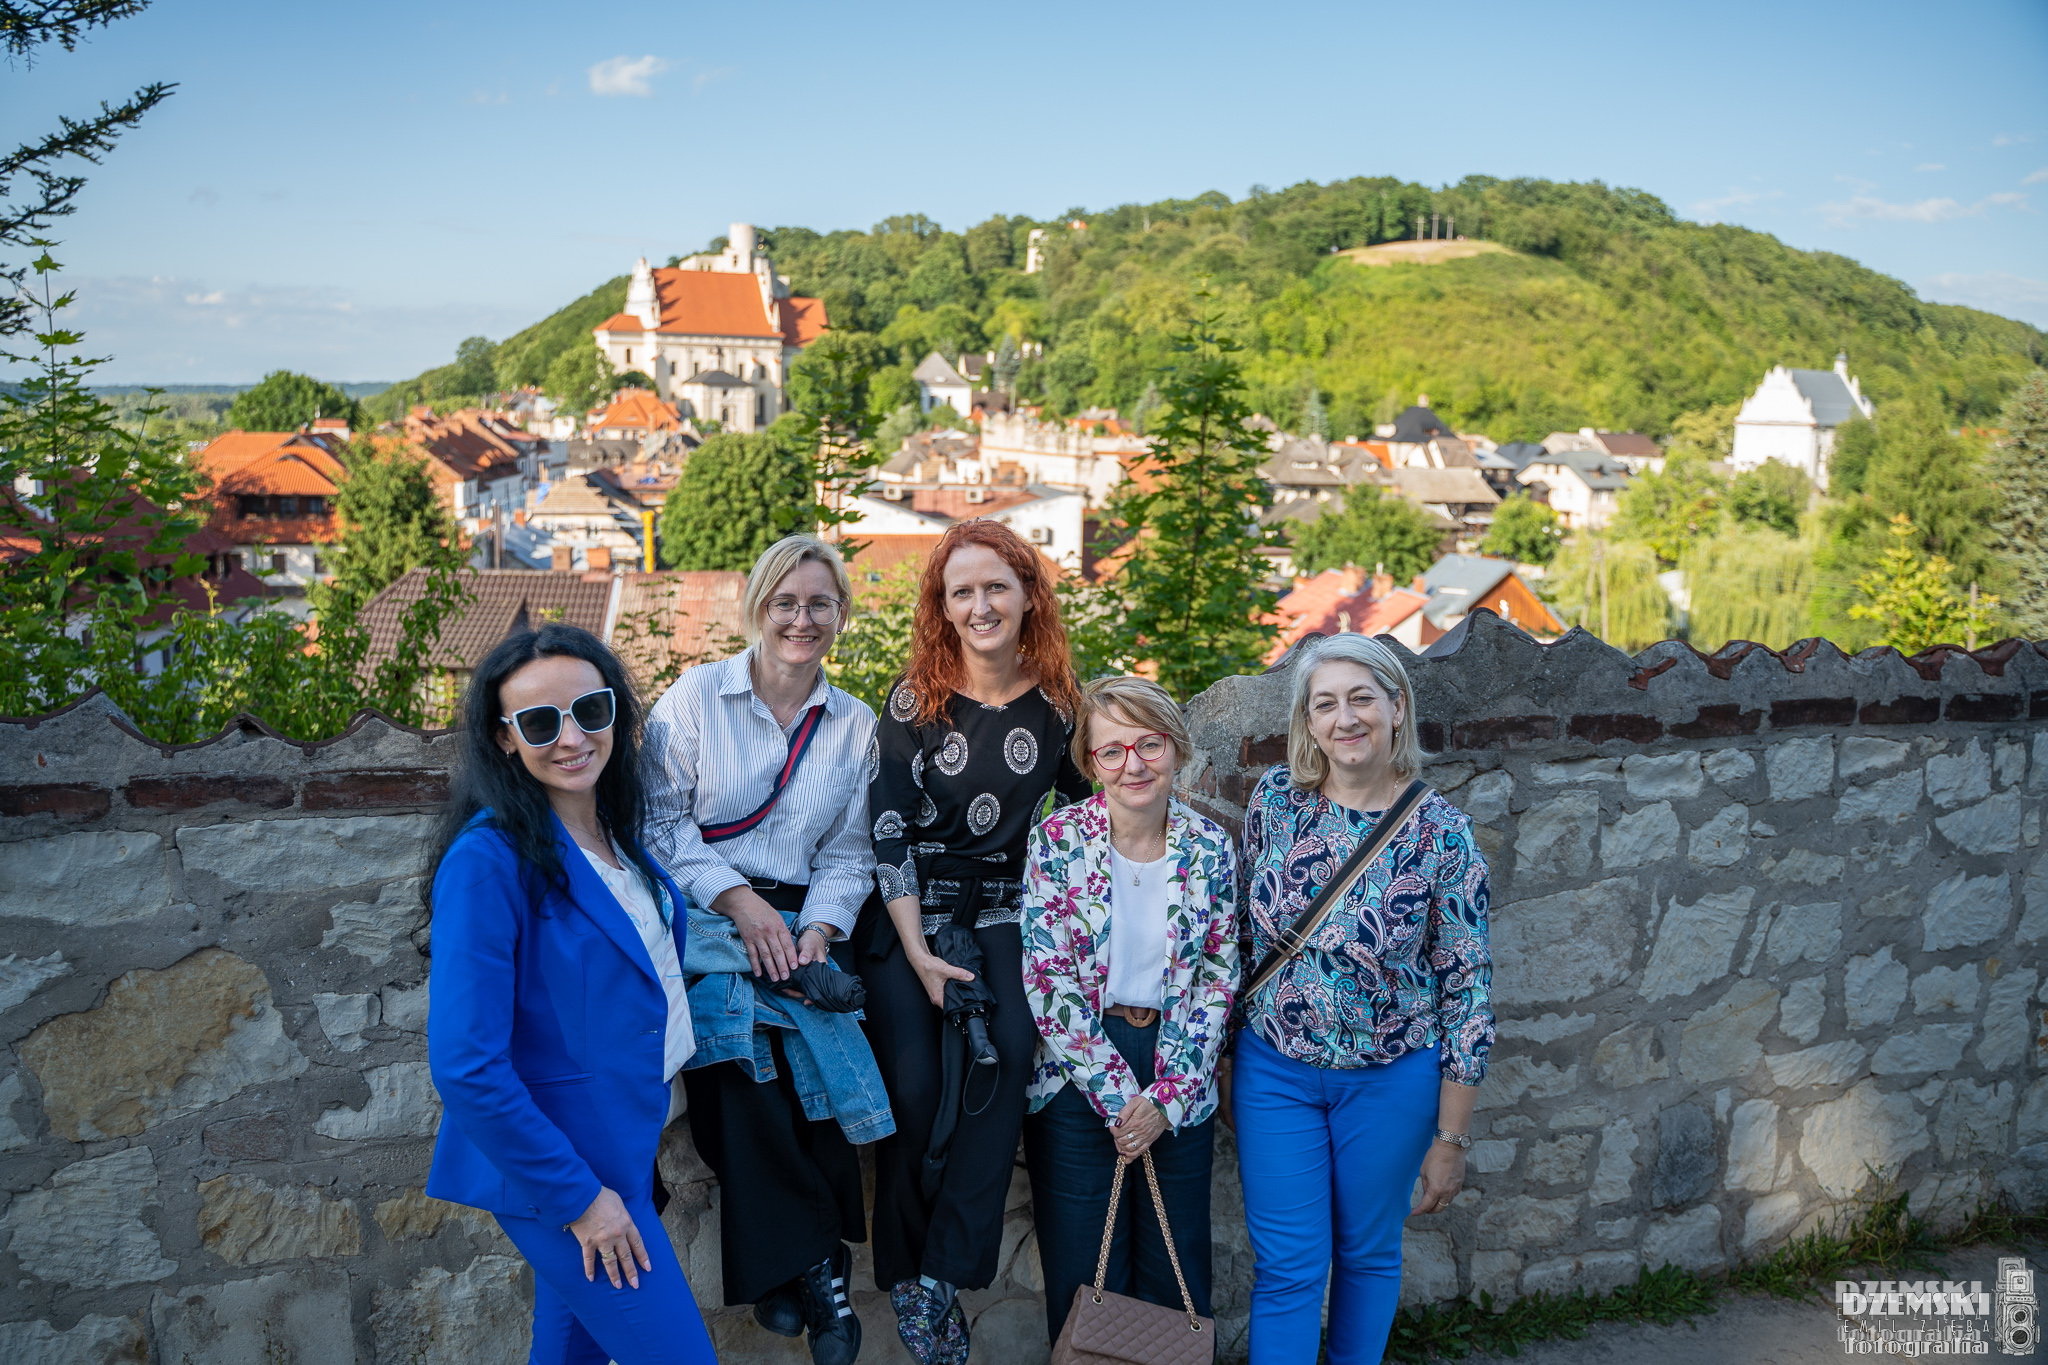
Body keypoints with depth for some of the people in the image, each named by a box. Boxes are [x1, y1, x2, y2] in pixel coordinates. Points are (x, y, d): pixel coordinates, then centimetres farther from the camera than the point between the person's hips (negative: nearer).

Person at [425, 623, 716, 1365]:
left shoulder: (614, 829, 0)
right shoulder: (488, 860, -24)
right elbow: (466, 1067, -24)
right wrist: (577, 1195, -19)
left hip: (623, 1141, 7)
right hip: (555, 1164, -7)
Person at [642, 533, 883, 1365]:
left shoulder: (854, 726, 11)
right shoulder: (697, 695, 2)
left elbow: (849, 854, 10)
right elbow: (662, 820, -2)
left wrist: (817, 931, -8)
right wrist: (738, 901, -12)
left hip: (801, 928, 3)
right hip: (705, 918, -2)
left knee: (820, 1075, -20)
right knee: (744, 1077, -26)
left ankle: (782, 1274, 0)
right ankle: (811, 1266, -8)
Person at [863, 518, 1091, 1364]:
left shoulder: (1056, 703, 1)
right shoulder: (914, 700, -4)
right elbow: (886, 832, -5)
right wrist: (917, 953, -12)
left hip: (1004, 907, 1)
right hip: (910, 912, -1)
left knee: (1010, 1050, -23)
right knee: (914, 1085, -15)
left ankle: (941, 1276, -15)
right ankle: (904, 1273, 5)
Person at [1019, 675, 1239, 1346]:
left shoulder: (1210, 847, -2)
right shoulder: (1057, 840, -10)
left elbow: (1217, 979, 0)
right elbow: (1047, 981, -12)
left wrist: (1168, 1095, -8)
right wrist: (1117, 1093, -14)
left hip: (1180, 1089, 2)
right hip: (1079, 1076, -2)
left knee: (1175, 1268, 12)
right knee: (1083, 1268, 7)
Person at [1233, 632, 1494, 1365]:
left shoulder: (1442, 833, -13)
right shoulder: (1275, 797, -7)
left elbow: (1468, 988, -9)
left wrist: (1452, 1137, -8)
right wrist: (1228, 1057, 8)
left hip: (1390, 1080, -1)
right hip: (1274, 1071, 1)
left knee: (1368, 1251, 17)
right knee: (1287, 1265, 6)